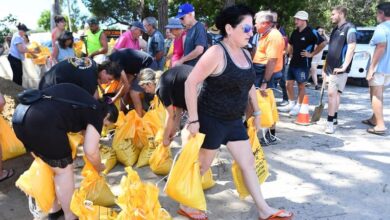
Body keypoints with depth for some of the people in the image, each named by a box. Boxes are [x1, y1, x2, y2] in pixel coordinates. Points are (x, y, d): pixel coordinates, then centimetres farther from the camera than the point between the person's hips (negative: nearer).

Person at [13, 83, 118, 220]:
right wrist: (99, 167, 19)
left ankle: (54, 208, 39)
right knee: (64, 169, 10)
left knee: (46, 164, 26)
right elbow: (90, 151, 0)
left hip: (20, 116, 9)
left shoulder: (80, 98, 29)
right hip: (42, 123, -9)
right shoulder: (96, 111, 6)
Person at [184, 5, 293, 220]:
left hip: (234, 121, 8)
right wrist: (193, 119, -22)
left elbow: (249, 84, 18)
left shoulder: (245, 53, 6)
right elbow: (191, 83, -21)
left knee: (248, 163, 13)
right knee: (201, 165, 8)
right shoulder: (216, 53, -19)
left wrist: (256, 111, 18)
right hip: (211, 120, -8)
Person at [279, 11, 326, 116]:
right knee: (288, 83, 9)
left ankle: (298, 106, 13)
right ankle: (291, 104, 23)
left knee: (301, 85, 3)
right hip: (293, 62, 7)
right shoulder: (295, 32, 10)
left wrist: (312, 54, -13)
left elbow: (323, 43, -16)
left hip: (304, 63, -7)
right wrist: (291, 54, 14)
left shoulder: (311, 32, -12)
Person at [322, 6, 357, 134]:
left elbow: (351, 48, -18)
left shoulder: (349, 28, -8)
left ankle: (330, 122, -6)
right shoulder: (335, 30, 17)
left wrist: (344, 66, -23)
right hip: (330, 68, 7)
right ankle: (334, 119, 22)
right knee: (335, 94, 14)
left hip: (339, 69, -7)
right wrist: (325, 68, 17)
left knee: (332, 94, -11)